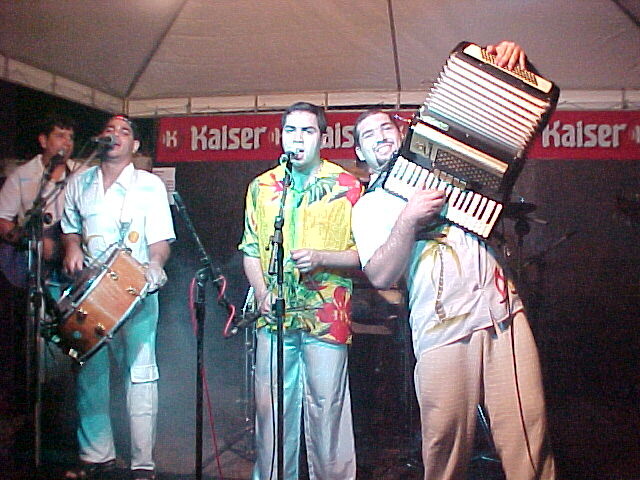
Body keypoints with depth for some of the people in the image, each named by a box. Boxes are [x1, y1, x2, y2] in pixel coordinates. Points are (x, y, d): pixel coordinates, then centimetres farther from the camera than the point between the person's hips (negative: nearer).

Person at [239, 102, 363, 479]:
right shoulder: (261, 187, 13)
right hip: (274, 317, 3)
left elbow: (363, 253, 0)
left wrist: (320, 258, -15)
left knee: (327, 411, 2)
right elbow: (251, 249, 15)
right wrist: (263, 292, 0)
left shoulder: (347, 186, 2)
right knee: (271, 410, 9)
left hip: (326, 317, -3)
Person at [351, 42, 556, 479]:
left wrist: (514, 63, 3)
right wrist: (409, 220, -14)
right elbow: (381, 276, -2)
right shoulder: (369, 206, 12)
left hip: (502, 312, 2)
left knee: (527, 436, -4)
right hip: (442, 331, -1)